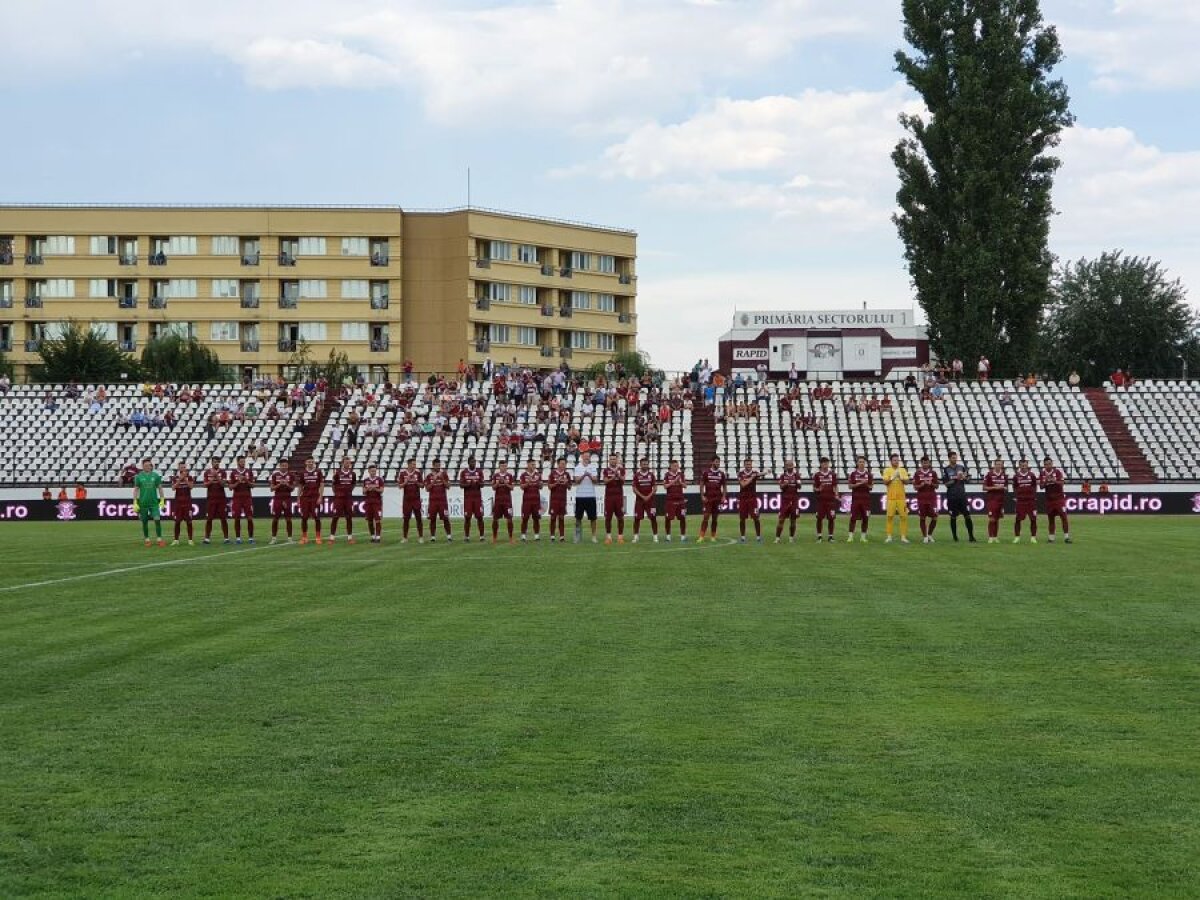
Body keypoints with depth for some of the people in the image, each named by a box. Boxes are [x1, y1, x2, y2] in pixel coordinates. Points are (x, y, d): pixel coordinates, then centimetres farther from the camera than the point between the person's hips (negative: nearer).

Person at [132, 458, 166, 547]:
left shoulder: (155, 475, 3)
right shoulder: (139, 476, 1)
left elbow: (160, 488, 8)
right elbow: (136, 490, 3)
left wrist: (162, 500, 2)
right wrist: (135, 503, -3)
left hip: (154, 502, 0)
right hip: (143, 502, 0)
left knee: (157, 520, -10)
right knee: (145, 522, 5)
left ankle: (159, 539, -8)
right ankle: (147, 539, 16)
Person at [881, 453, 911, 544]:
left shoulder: (903, 470, 9)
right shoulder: (887, 470, 4)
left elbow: (907, 482, 0)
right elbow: (885, 482, -6)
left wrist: (901, 477, -17)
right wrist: (892, 477, -19)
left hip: (901, 497, 1)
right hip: (891, 498, -1)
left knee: (904, 516, -3)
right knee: (890, 516, -2)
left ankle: (903, 536, 2)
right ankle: (889, 536, 3)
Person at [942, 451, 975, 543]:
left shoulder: (962, 467, 8)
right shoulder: (945, 469, -2)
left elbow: (968, 479, 11)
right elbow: (946, 483, -7)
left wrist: (964, 477, -11)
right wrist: (956, 478, -17)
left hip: (962, 495, 2)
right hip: (952, 496, -2)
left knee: (967, 515, -3)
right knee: (953, 517, 5)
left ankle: (971, 537, 0)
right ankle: (955, 537, 15)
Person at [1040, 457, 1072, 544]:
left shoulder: (1057, 471, -5)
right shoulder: (1043, 473, 4)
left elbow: (1062, 482, -14)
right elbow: (1041, 487, 2)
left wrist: (1054, 481, -29)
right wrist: (1045, 481, -16)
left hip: (1059, 498, -3)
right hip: (1049, 498, 3)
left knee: (1064, 516, -9)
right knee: (1050, 518, 7)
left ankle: (1066, 537, -8)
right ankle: (1051, 537, 13)